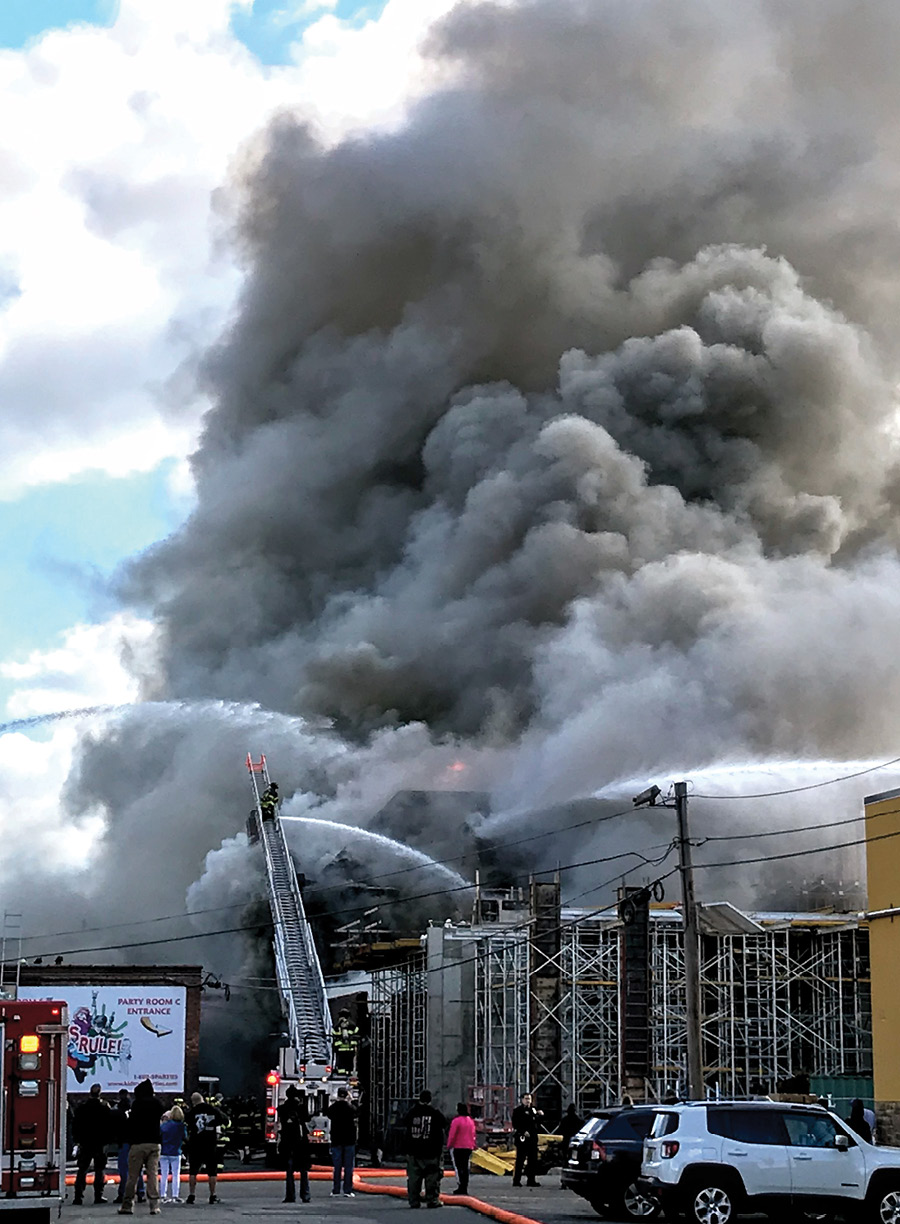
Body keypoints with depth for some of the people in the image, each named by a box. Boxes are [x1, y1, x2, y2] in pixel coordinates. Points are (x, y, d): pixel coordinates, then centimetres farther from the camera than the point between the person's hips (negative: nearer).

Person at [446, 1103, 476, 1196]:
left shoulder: (456, 1121, -13)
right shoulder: (470, 1121, 9)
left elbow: (452, 1135, -14)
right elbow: (473, 1135, 13)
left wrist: (449, 1145, -4)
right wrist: (473, 1145, 20)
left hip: (457, 1147, -6)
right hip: (468, 1147, 6)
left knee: (458, 1167, -3)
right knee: (465, 1167, 9)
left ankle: (460, 1187, -10)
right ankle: (465, 1188, 10)